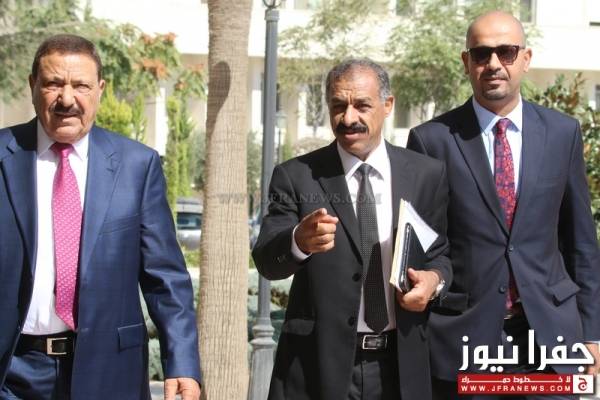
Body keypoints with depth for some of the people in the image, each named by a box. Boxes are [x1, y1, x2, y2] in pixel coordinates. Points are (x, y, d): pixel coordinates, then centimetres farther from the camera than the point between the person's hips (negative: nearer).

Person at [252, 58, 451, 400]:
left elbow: (445, 251, 10)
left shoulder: (427, 175, 2)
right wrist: (299, 240, -33)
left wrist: (435, 278, -12)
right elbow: (267, 261, -12)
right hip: (319, 365, -2)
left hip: (401, 365, 2)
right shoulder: (297, 176, -3)